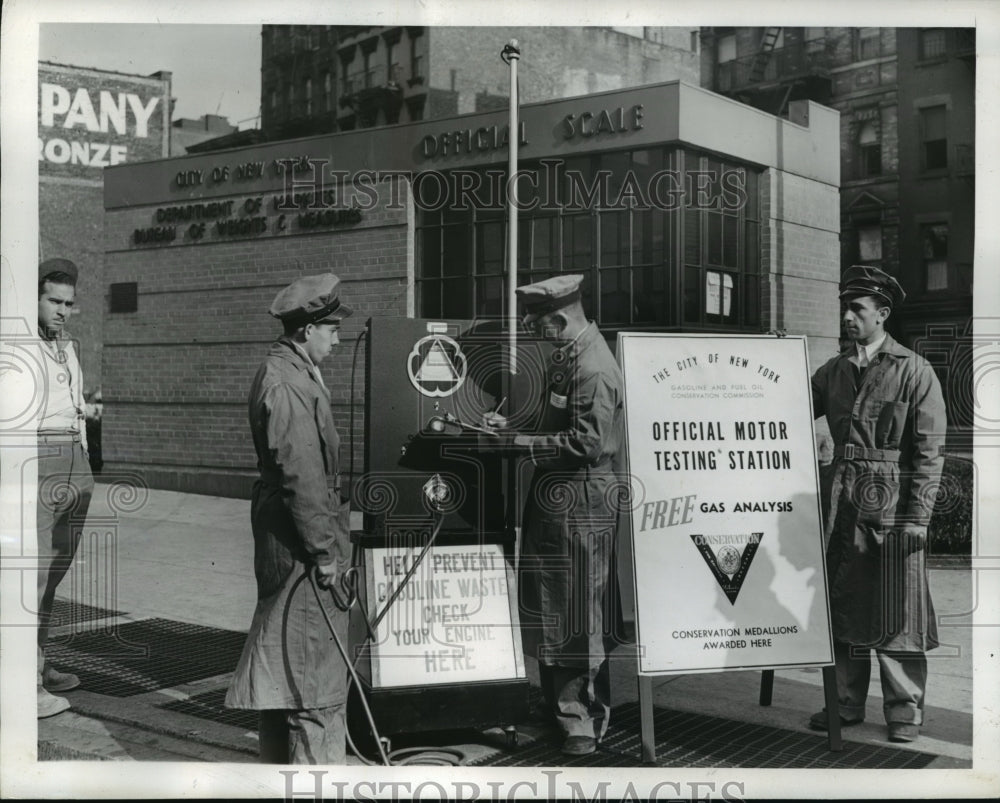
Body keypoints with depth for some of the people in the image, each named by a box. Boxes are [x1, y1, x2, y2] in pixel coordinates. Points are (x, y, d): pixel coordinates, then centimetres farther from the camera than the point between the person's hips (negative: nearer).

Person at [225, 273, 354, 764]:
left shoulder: (287, 373, 15)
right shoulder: (288, 384, -19)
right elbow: (301, 475, -23)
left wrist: (328, 540, 21)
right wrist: (324, 550, -20)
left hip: (282, 545, 11)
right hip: (302, 548, -11)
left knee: (282, 663, 18)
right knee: (317, 669, -4)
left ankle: (278, 766, 30)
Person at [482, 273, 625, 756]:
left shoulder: (592, 367, -18)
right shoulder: (565, 356, 13)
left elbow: (588, 441, -24)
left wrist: (519, 442, -20)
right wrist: (512, 427, 10)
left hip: (579, 506, -10)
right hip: (554, 500, 10)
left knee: (579, 614, 0)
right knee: (548, 608, 15)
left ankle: (585, 717, 13)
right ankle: (561, 705, 28)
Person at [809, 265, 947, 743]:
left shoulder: (915, 372, -2)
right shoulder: (833, 372, 12)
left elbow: (929, 451, -6)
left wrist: (917, 516, -11)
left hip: (893, 505, -5)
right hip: (844, 504, 5)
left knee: (896, 611, 0)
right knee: (841, 605, 10)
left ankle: (904, 713, 13)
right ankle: (846, 704, 22)